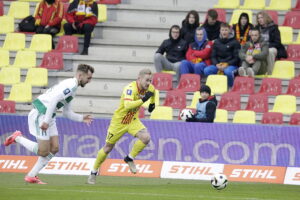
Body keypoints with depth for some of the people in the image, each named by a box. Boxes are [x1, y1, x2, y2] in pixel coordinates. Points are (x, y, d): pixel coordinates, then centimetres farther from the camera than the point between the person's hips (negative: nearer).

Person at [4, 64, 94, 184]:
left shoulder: (71, 86, 19)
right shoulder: (70, 85, -14)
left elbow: (66, 113, 25)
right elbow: (53, 100, -25)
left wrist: (81, 118, 12)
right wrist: (46, 121, -27)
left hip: (48, 117, 10)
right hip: (40, 114, -10)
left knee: (54, 149, 5)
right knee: (43, 151, -9)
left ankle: (31, 176, 10)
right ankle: (18, 138, 8)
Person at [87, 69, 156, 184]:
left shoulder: (149, 88, -9)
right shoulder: (130, 88, -31)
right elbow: (127, 105, -48)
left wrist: (152, 103, 26)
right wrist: (143, 100, -52)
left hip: (133, 120, 5)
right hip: (119, 121, -5)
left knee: (146, 138, -22)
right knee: (108, 148, 7)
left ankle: (130, 159, 2)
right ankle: (94, 172, 27)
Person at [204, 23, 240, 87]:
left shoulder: (235, 42, 2)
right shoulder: (217, 42, 15)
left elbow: (236, 58, -3)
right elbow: (213, 56, 13)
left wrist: (227, 64, -15)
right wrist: (217, 65, -7)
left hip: (231, 65, -4)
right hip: (218, 64, 4)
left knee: (228, 71, -39)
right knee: (206, 70, -24)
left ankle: (231, 87, -16)